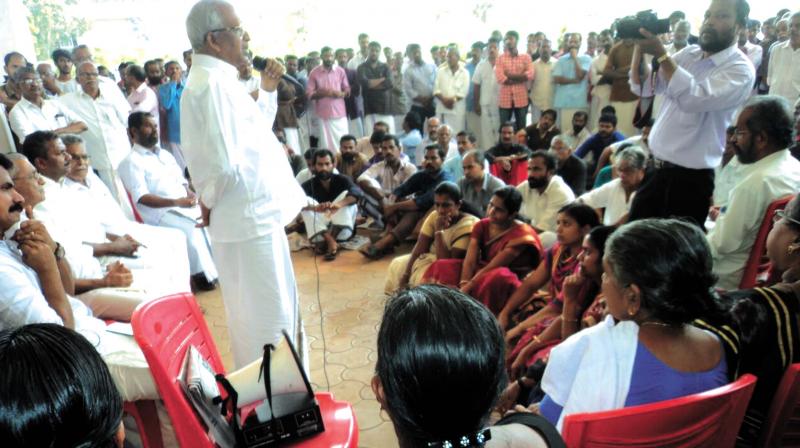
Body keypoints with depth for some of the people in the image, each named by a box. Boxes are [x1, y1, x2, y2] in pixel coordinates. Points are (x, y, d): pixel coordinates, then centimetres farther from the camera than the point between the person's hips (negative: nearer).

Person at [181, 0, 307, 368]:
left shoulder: (219, 79, 11)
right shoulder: (210, 84, -20)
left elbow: (254, 132, 23)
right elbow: (223, 165, -28)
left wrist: (267, 90, 12)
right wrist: (209, 201, -10)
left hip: (257, 214, 11)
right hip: (248, 219, -11)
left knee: (279, 308, 23)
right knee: (265, 317, 4)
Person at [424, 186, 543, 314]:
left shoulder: (521, 235, -19)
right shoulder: (481, 226, -1)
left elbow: (492, 267, -24)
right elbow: (470, 261, -12)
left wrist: (467, 288, -27)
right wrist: (463, 285, -29)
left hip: (507, 283, -6)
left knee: (497, 277, -40)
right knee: (442, 267, -11)